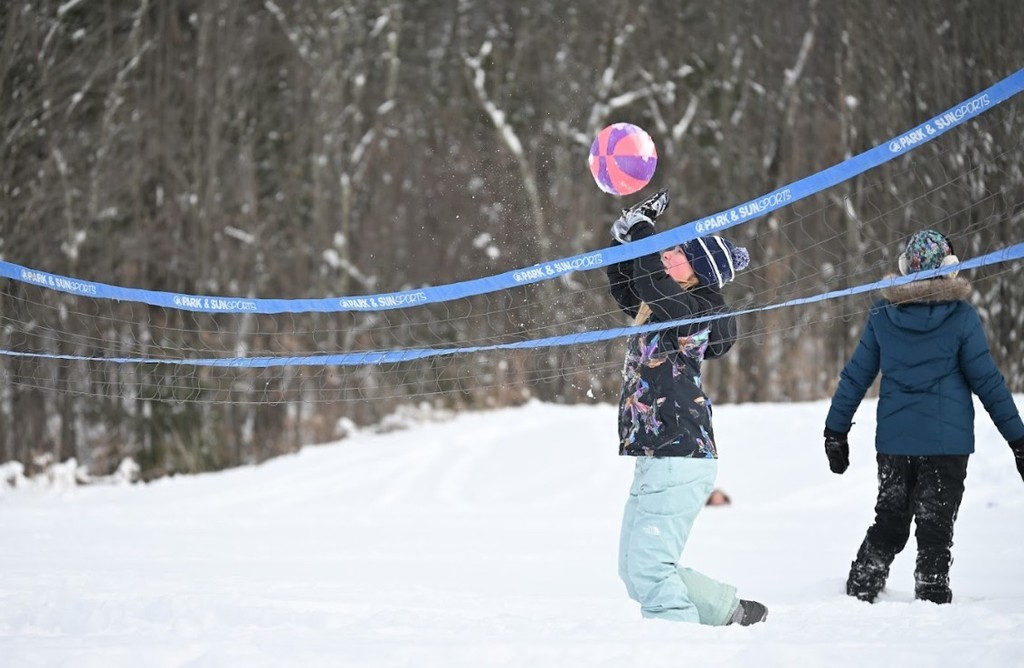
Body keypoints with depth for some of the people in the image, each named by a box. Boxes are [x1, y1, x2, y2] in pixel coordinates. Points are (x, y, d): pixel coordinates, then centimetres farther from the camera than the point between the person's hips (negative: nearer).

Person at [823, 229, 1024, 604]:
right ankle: (931, 602, -1)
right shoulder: (961, 317, -7)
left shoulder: (883, 316, 2)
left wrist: (835, 432, 16)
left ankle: (858, 594, 13)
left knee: (889, 523, 16)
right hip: (947, 442, -3)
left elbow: (855, 377, 6)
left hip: (893, 442, 3)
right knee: (935, 530, 2)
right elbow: (987, 382, -5)